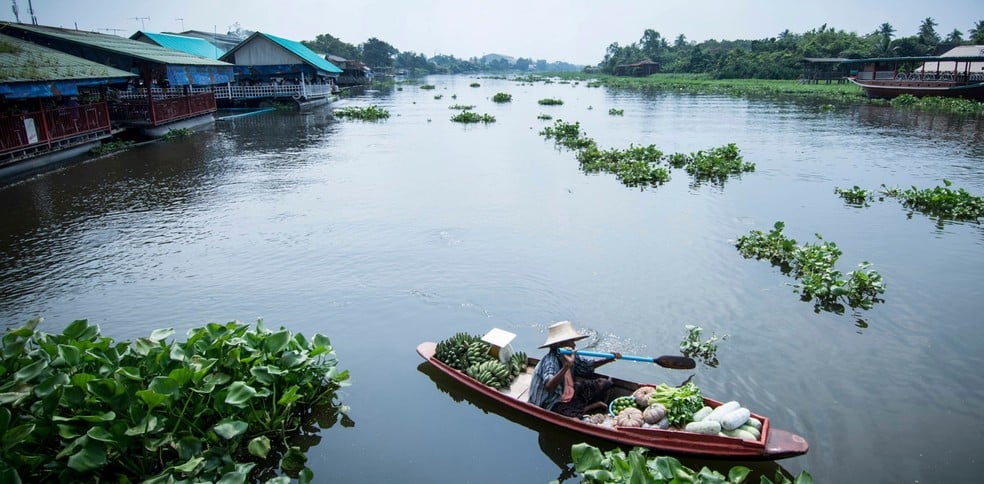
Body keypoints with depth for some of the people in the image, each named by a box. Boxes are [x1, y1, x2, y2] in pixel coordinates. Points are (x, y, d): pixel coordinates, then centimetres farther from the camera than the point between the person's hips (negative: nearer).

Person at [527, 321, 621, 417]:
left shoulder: (571, 355, -3)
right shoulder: (550, 361, -28)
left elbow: (587, 365, 15)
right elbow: (549, 386, -45)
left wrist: (610, 359, 4)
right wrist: (566, 366, -52)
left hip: (567, 397, 9)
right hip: (552, 405, -9)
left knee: (602, 384, 11)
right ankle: (591, 406, -4)